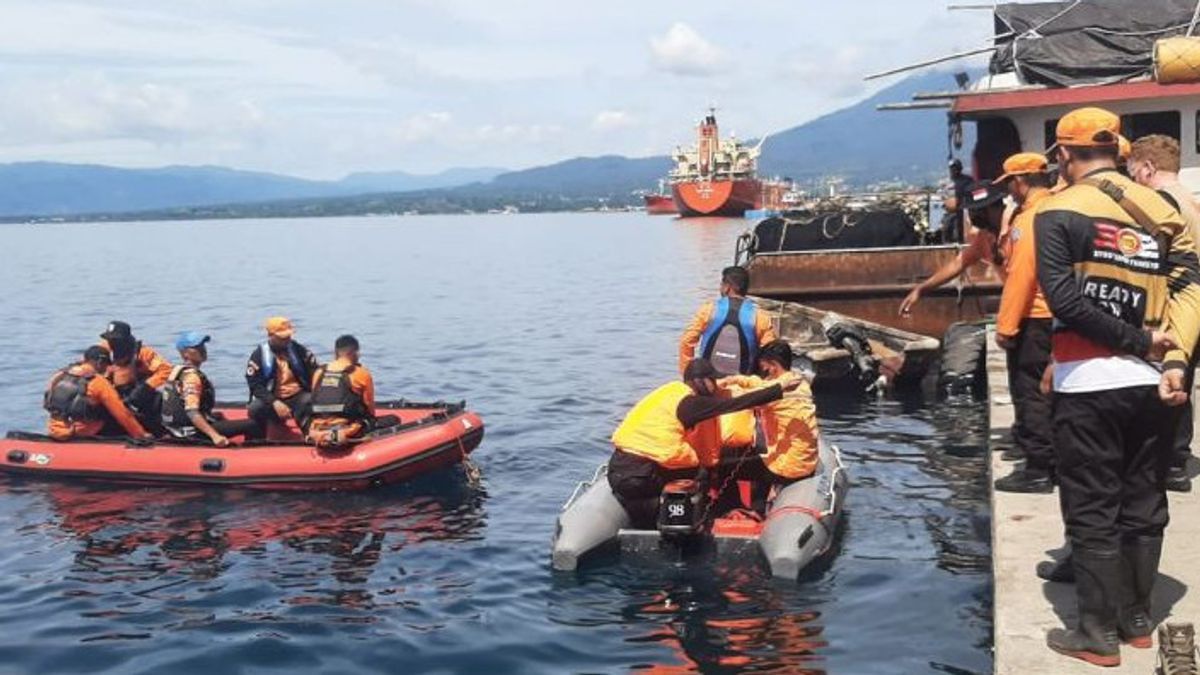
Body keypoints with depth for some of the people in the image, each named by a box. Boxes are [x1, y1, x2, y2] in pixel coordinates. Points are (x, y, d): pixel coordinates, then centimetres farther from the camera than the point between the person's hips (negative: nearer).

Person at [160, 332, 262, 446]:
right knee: (252, 425, -18)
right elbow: (192, 412, -31)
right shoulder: (192, 376, -19)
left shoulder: (176, 370, 11)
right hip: (192, 432, -11)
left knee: (218, 417, 39)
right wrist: (214, 436, -37)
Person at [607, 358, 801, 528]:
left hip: (619, 468, 9)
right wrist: (780, 387, -7)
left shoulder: (673, 390, 14)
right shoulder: (690, 403, -11)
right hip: (638, 476, -9)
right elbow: (737, 403, -11)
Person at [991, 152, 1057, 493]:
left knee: (1030, 395, -2)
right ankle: (1057, 462, 23)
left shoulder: (1029, 220, -16)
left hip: (1035, 321, -8)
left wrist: (1006, 326, -17)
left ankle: (1038, 470, 0)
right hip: (1062, 319, 9)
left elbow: (1020, 276, -20)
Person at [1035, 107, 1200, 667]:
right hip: (1153, 381, 5)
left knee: (1091, 510, 4)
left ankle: (1099, 633, 10)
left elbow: (1065, 297, -17)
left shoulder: (1058, 211, -6)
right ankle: (1137, 619, 27)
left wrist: (1138, 342, -12)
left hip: (1089, 383, -5)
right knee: (1143, 504, 16)